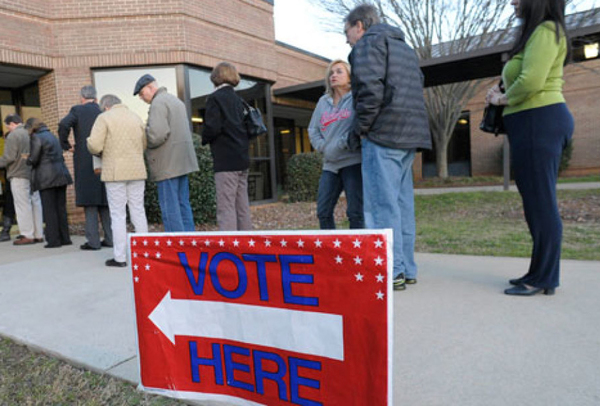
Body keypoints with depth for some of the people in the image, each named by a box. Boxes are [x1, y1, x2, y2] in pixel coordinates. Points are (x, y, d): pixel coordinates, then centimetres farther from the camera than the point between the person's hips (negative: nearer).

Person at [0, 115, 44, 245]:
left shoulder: (13, 135, -10)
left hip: (19, 175, -6)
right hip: (34, 174, 6)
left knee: (23, 205, -1)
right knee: (35, 203, 9)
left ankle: (28, 235, 0)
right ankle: (39, 234, 13)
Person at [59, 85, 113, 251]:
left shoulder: (77, 110, 0)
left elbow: (64, 124, -16)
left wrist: (66, 145, -3)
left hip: (85, 161, -3)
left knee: (89, 200, 0)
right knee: (105, 200, 10)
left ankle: (93, 241, 0)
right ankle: (110, 238, 12)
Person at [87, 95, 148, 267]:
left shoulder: (104, 117, -2)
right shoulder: (136, 117, 12)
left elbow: (95, 145, -11)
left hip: (115, 172, -4)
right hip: (137, 170, 4)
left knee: (118, 215, 0)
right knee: (138, 212, 9)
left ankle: (119, 257, 3)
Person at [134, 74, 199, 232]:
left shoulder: (158, 103, -10)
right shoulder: (177, 100, 21)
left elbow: (157, 135, -22)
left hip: (167, 164, -9)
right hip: (182, 161, 9)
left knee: (169, 207, -5)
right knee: (183, 204, 12)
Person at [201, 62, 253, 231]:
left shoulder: (215, 98, -6)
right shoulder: (237, 99, 17)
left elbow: (213, 128, -14)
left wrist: (204, 139, 3)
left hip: (226, 161, -8)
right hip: (242, 159, 8)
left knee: (226, 208, -7)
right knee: (242, 207, 11)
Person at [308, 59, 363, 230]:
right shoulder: (323, 101, 18)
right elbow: (313, 129, 18)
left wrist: (342, 144, -16)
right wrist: (323, 147, 1)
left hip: (352, 161, -6)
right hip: (329, 164, 6)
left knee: (355, 212, -5)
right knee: (323, 211, 4)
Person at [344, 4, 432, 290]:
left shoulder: (368, 42, 0)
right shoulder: (404, 47, 28)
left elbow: (370, 89, -16)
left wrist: (358, 130, -8)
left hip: (383, 133, -9)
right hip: (409, 135, 9)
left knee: (382, 203, -7)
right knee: (402, 202, 10)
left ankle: (391, 272, -6)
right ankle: (406, 269, 15)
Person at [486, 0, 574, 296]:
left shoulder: (546, 30, -7)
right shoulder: (536, 33, 24)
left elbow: (532, 81, -20)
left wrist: (502, 99, -3)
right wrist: (504, 95, 9)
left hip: (539, 121, -10)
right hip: (535, 123, 10)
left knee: (540, 202, -8)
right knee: (537, 202, 10)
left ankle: (543, 279, -1)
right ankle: (542, 274, 18)